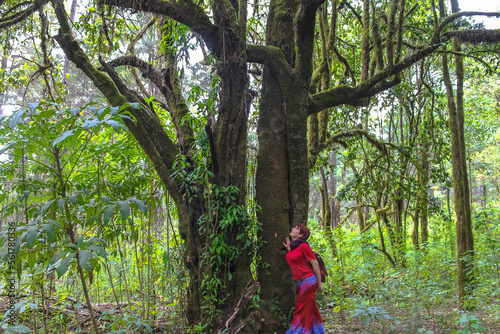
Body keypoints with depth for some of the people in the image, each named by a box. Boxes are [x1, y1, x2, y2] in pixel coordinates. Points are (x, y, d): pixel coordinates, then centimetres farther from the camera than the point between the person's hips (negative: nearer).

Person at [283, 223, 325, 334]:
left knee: (302, 310, -3)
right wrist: (289, 249, 12)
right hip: (299, 283, 8)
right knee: (311, 309, 15)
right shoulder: (292, 246, 10)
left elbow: (315, 264, -11)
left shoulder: (303, 246, -13)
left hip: (307, 281, -8)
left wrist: (319, 283, -7)